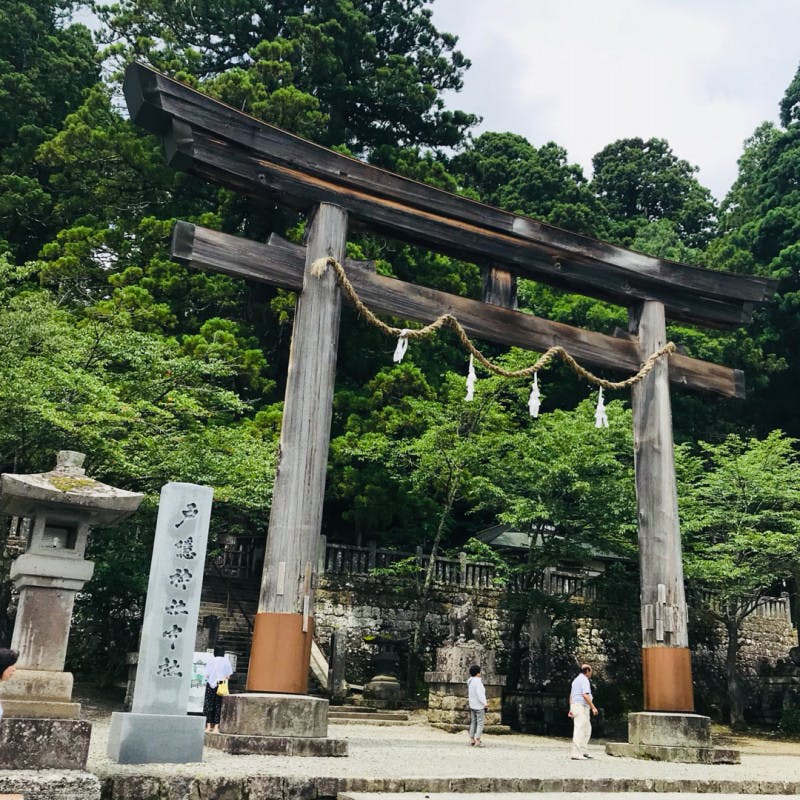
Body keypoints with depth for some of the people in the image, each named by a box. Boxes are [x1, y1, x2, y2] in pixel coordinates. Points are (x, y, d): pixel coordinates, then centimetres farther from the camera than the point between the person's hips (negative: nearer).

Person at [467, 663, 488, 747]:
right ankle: (477, 741, -8)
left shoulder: (470, 681, 7)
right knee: (480, 723, -4)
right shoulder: (478, 681, -19)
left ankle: (472, 739, 17)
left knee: (473, 722, 14)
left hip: (472, 705, 9)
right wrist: (484, 703, -30)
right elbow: (479, 693, -27)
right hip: (479, 705, -9)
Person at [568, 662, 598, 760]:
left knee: (587, 729, 14)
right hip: (582, 707, -10)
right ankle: (576, 754, -11)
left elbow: (571, 696, 22)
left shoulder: (576, 680, 19)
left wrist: (571, 710, 24)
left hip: (575, 706, 10)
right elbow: (585, 695, -23)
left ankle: (582, 751, 13)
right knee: (579, 730, -9)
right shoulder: (584, 680, -11)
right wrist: (593, 707, -21)